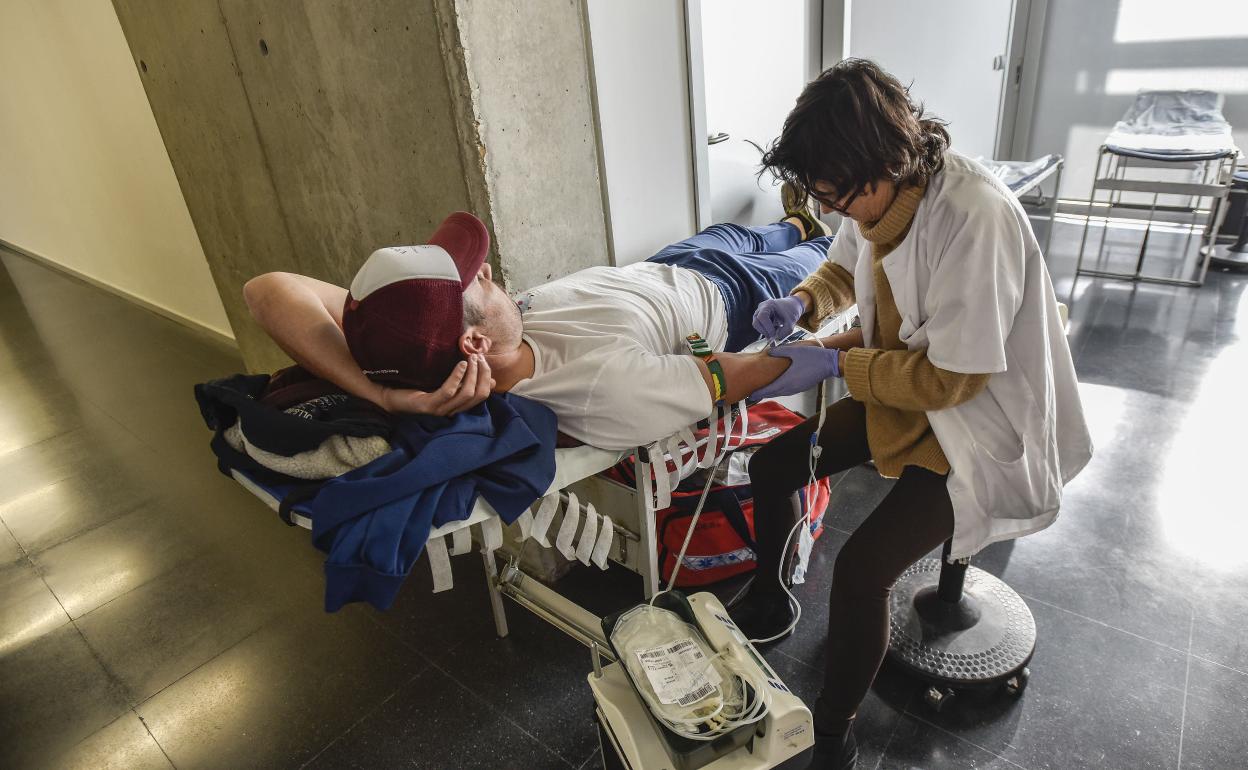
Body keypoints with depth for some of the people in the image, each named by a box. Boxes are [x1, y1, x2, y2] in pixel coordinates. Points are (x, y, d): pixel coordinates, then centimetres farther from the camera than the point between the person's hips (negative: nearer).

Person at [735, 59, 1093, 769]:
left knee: (860, 570, -21)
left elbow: (951, 379, -27)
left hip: (978, 423, -8)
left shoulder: (976, 218, -31)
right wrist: (803, 302, -7)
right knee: (771, 468, 5)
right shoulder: (879, 193, -8)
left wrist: (835, 363, -22)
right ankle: (769, 600, 32)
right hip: (900, 389, 8)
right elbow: (844, 269, 13)